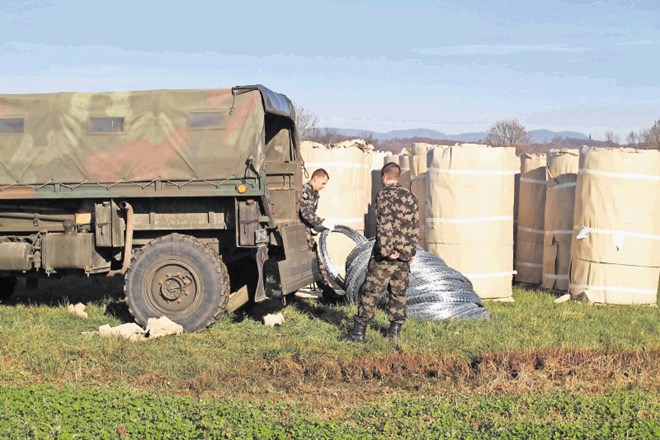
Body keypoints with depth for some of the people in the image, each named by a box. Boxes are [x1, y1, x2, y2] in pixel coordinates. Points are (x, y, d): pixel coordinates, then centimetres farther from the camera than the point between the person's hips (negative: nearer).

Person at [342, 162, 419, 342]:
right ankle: (395, 331, 17)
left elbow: (384, 225, -17)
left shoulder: (384, 195, -8)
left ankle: (359, 331, -2)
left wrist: (386, 250, -17)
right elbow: (415, 228, 12)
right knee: (399, 293, 13)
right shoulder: (411, 197, 11)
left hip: (386, 255, -6)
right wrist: (411, 252, 16)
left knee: (371, 292, -3)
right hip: (405, 255, 6)